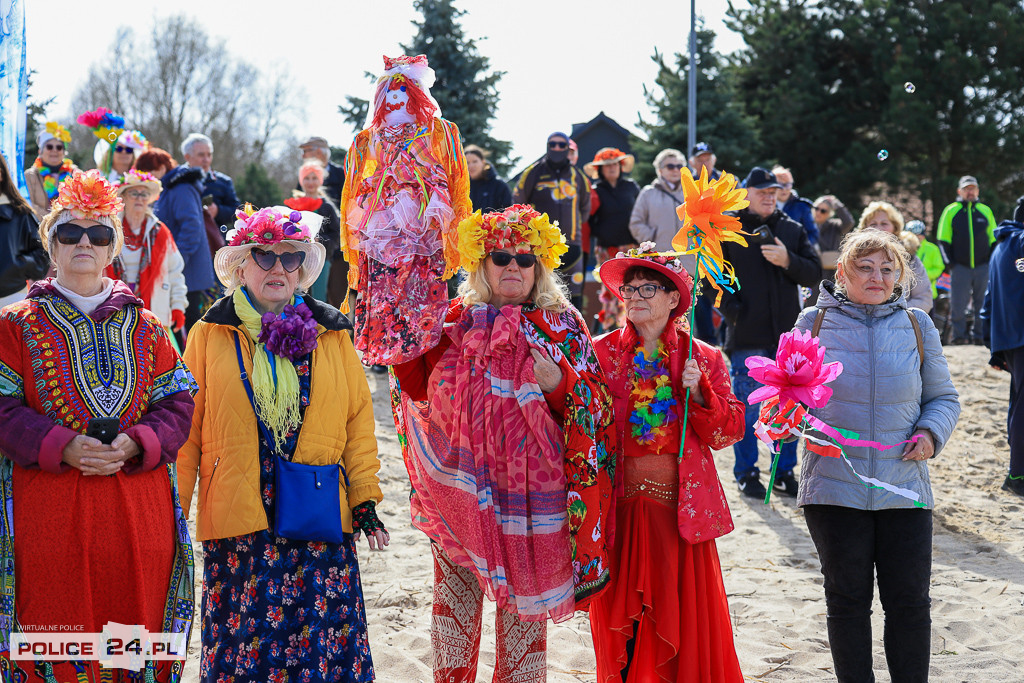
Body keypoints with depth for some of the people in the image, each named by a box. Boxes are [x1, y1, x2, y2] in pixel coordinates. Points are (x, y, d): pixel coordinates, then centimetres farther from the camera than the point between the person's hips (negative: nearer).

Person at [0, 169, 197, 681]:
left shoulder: (146, 328, 13)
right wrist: (62, 447, -17)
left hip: (139, 518, 2)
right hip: (49, 515, -2)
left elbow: (177, 407, 6)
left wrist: (134, 445, -13)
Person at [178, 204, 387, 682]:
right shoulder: (211, 334, 5)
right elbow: (187, 427, 4)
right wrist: (173, 512, 1)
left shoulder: (330, 334, 9)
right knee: (241, 637, 3)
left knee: (325, 638, 0)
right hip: (238, 517, -1)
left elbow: (358, 418, 9)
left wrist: (365, 500, 3)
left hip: (319, 517, 1)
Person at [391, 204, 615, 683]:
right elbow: (421, 389, 11)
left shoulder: (561, 325, 0)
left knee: (523, 599, 5)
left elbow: (593, 408, -3)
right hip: (459, 478, 2)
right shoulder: (457, 319, 7)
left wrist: (559, 383, -22)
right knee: (455, 590, 11)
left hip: (528, 483, -2)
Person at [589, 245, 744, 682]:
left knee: (684, 622, 0)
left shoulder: (702, 359, 6)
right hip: (622, 508, 0)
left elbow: (728, 431, 1)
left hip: (681, 509, 0)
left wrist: (697, 392, -11)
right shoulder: (602, 353, 5)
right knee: (622, 619, 2)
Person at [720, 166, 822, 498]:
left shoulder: (793, 230, 11)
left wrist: (787, 260, -11)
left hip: (788, 333, 3)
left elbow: (814, 274, 6)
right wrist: (733, 311, -7)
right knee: (748, 406, -1)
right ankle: (746, 473, 10)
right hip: (747, 336, -3)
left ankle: (785, 471, 18)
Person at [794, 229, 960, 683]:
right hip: (835, 487, -1)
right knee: (848, 599, 8)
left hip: (904, 488, 1)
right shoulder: (814, 323, 2)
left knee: (909, 602, 3)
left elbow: (943, 397, 14)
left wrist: (931, 432, -7)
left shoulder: (916, 325, 7)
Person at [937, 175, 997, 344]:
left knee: (982, 303, 2)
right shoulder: (950, 211, 5)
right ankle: (959, 335, 7)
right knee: (958, 304, -3)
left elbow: (994, 239, 16)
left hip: (983, 267, 2)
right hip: (960, 266, -2)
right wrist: (949, 262, -3)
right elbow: (943, 240, 6)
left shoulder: (986, 211, 10)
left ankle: (979, 335, 9)